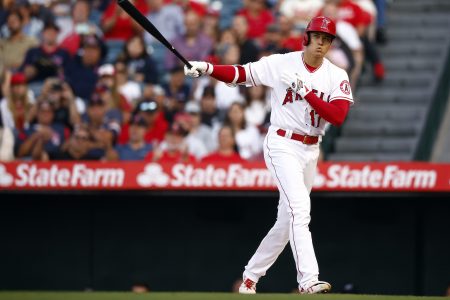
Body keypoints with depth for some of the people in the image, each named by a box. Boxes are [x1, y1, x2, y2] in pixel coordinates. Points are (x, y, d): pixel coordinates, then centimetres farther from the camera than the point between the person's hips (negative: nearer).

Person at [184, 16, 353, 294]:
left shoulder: (337, 76, 0)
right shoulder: (281, 64, -6)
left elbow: (338, 116, -13)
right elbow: (239, 74, -7)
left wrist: (305, 91, -21)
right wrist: (206, 68, -23)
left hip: (311, 152, 5)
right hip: (282, 145, -5)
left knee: (287, 220, 11)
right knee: (299, 208, -22)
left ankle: (251, 276, 26)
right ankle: (308, 280, -30)